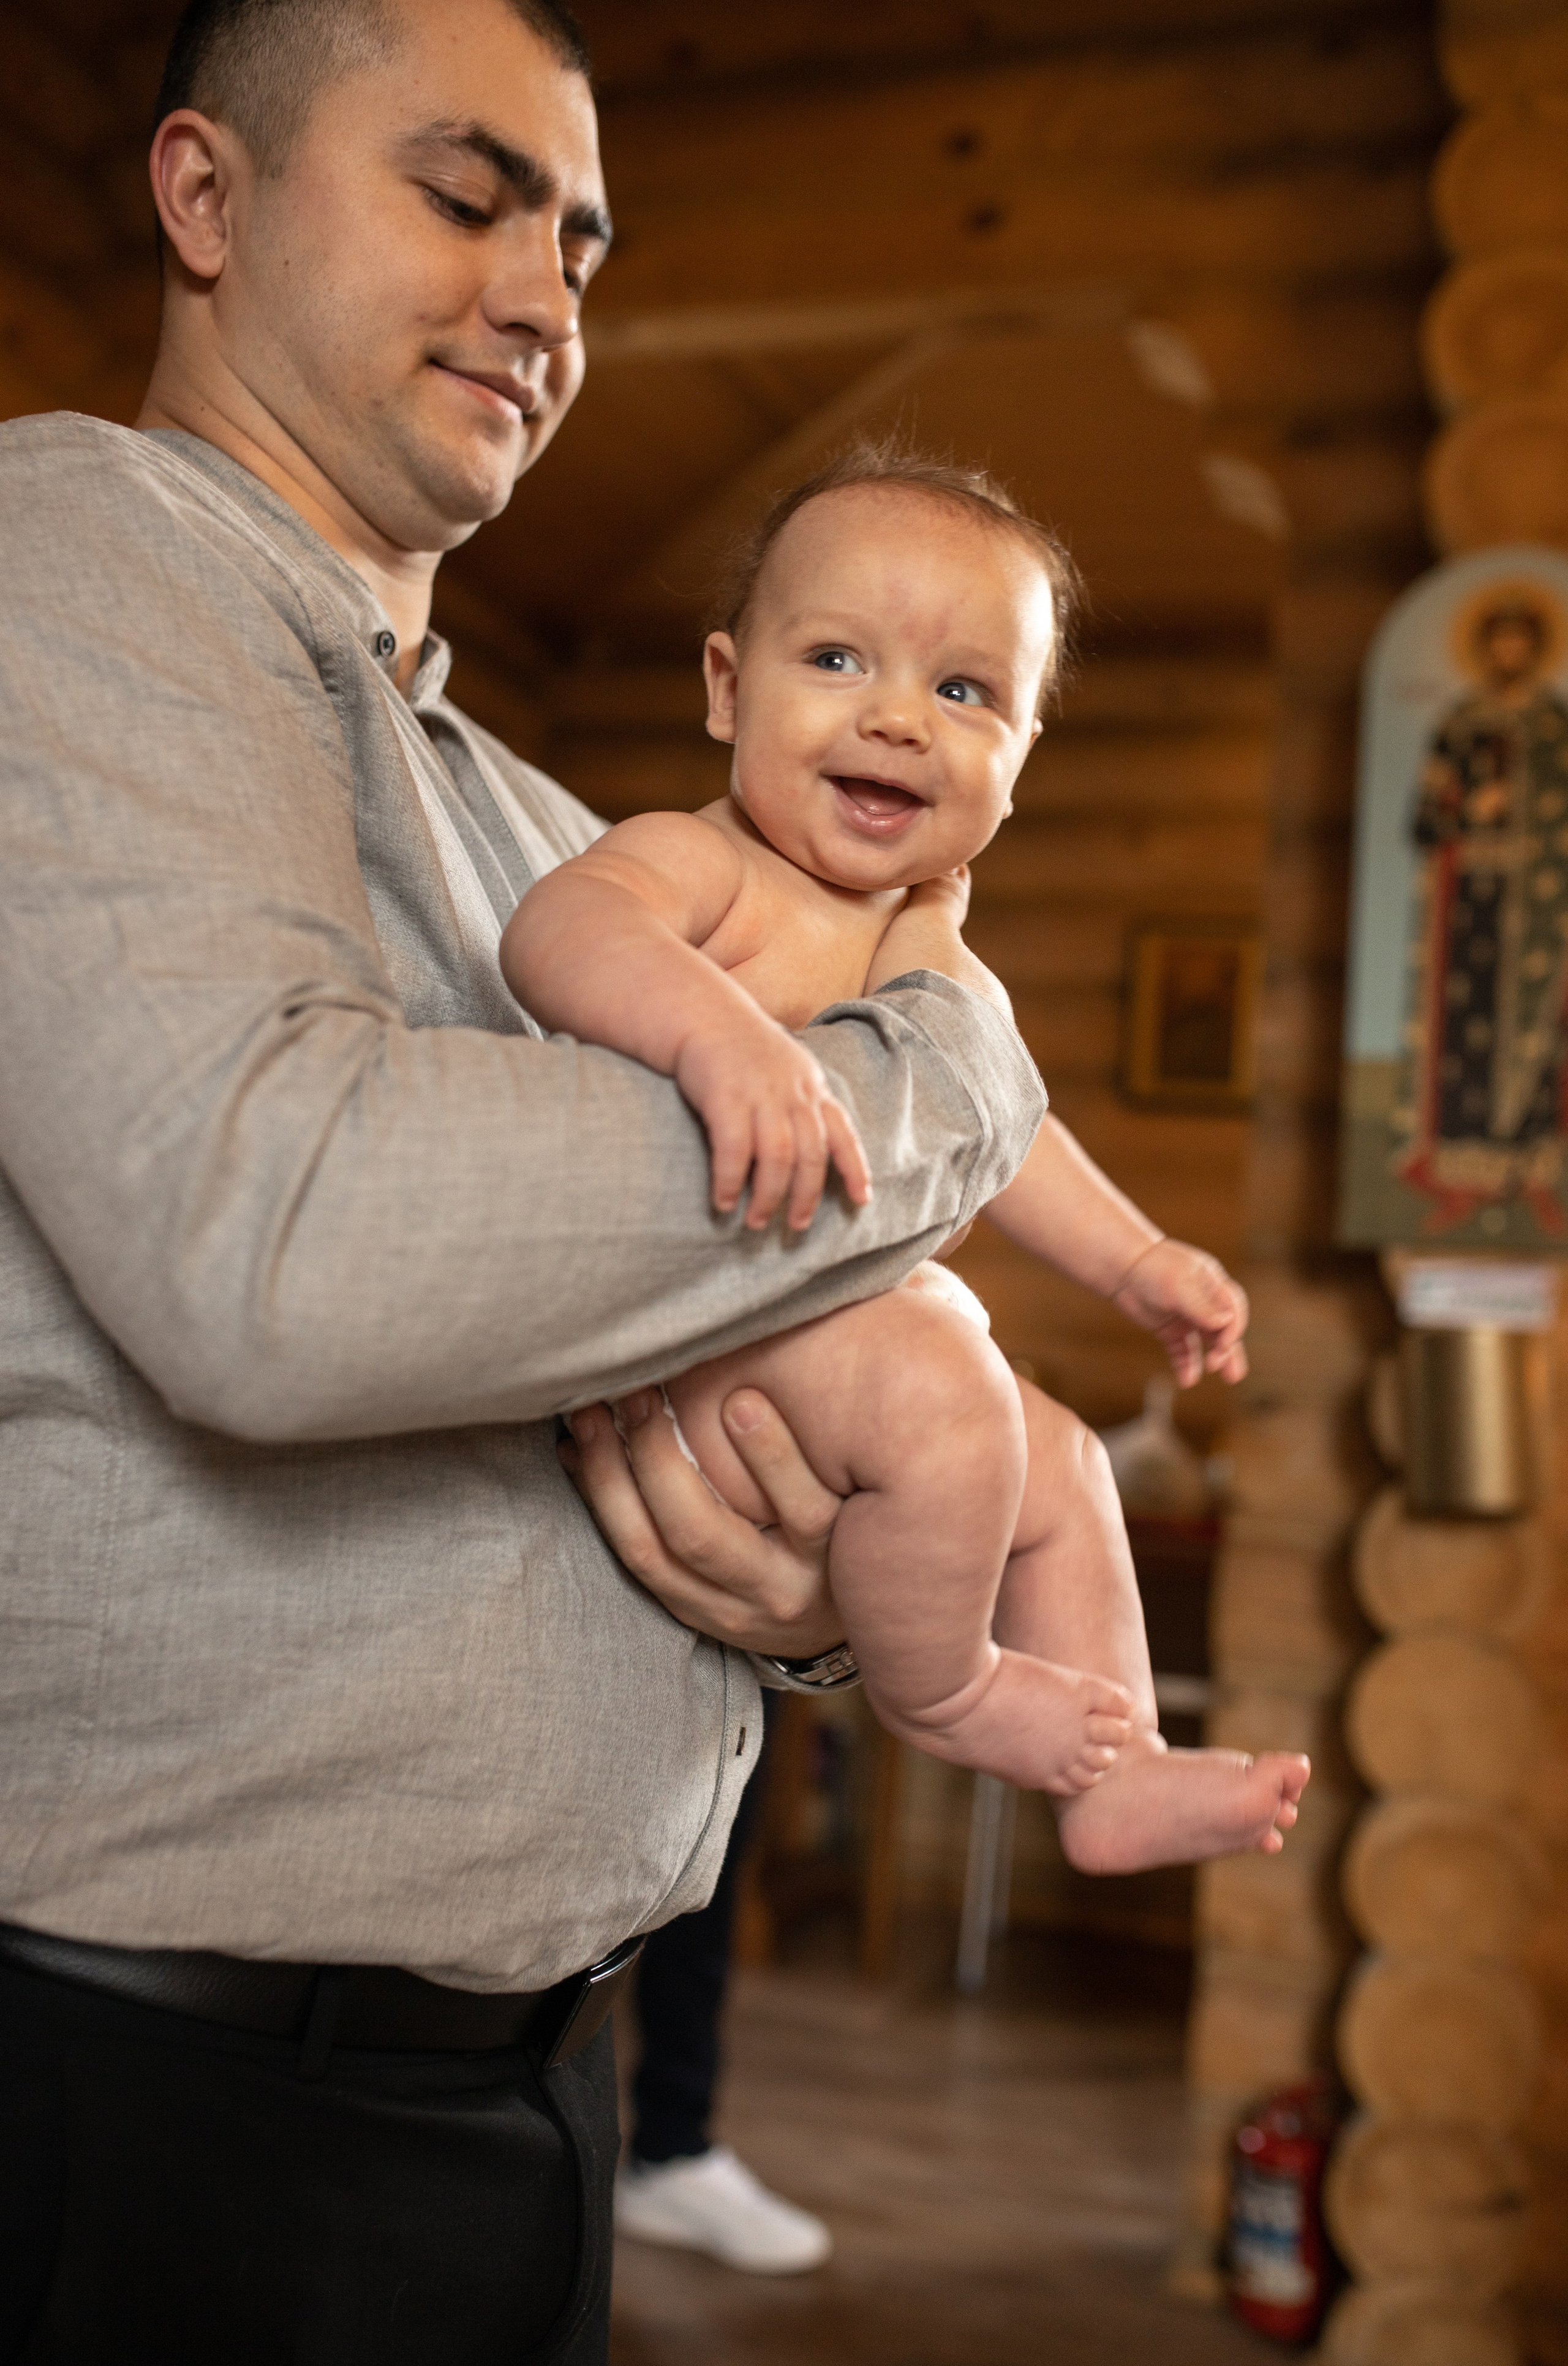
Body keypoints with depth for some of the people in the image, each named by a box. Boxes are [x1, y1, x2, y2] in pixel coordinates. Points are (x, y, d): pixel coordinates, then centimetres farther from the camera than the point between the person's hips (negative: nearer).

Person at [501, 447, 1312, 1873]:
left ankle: (1116, 1777, 30)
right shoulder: (702, 863, -15)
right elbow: (557, 927, -38)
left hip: (839, 1330, 10)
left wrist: (1131, 1257, 23)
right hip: (669, 1363, -10)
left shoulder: (935, 947, 11)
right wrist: (717, 1029, -56)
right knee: (934, 1391, -30)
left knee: (1060, 1463, 19)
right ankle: (936, 1692, -2)